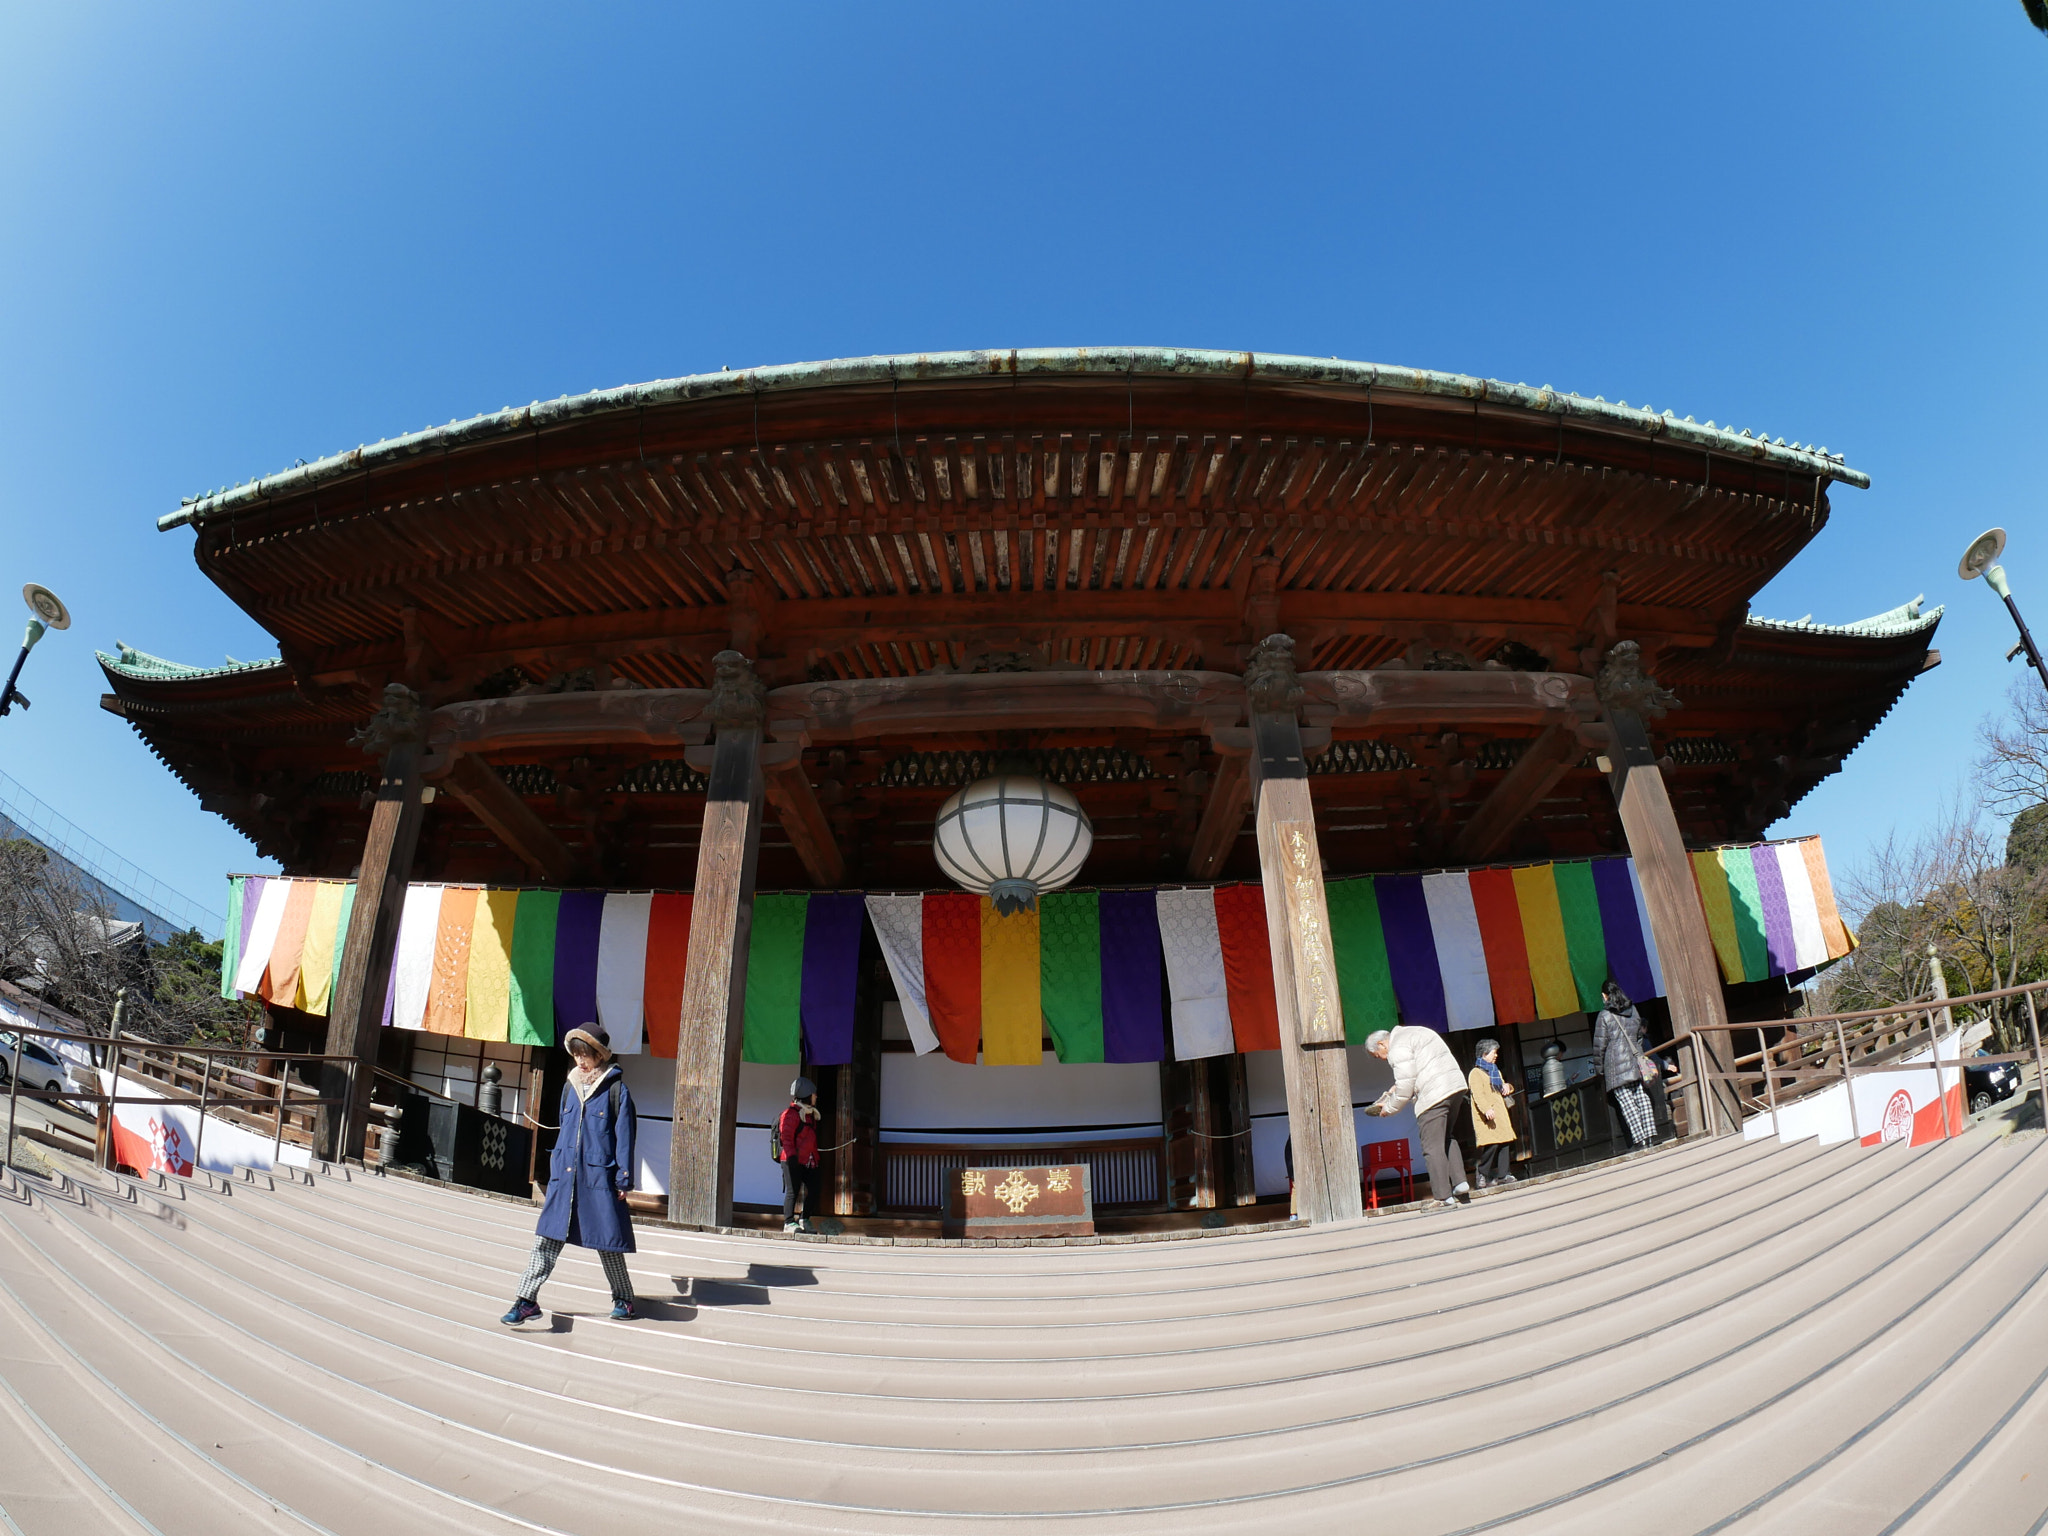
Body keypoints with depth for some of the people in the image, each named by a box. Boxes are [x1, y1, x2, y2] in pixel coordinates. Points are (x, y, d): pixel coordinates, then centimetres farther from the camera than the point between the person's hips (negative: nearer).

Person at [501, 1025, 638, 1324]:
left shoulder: (616, 1089, -7)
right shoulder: (570, 1086, 10)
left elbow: (624, 1135, -6)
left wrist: (623, 1180, -7)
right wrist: (555, 1167, 18)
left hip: (599, 1176, -4)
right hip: (565, 1176, 5)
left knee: (606, 1240, 6)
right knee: (547, 1237, -1)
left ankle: (623, 1298, 23)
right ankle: (527, 1300, 7)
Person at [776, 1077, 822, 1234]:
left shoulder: (810, 1114, 21)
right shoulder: (791, 1114, -8)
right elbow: (786, 1138, -13)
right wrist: (792, 1156, -21)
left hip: (809, 1161, 8)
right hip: (793, 1161, -8)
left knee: (813, 1191, 5)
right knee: (793, 1191, -6)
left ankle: (804, 1220, 18)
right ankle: (789, 1222, 1)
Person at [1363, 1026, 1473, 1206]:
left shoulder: (1398, 1048, -7)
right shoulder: (1415, 1032, 24)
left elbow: (1405, 1085, -11)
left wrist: (1388, 1108, 2)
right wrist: (1397, 1088, 27)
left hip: (1434, 1096, -10)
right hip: (1456, 1085, 10)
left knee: (1433, 1147, -3)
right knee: (1447, 1138, 22)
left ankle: (1444, 1197, -3)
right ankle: (1460, 1182, 13)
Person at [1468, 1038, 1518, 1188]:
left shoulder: (1496, 1071, 25)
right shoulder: (1476, 1073, -3)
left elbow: (1503, 1089, 34)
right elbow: (1478, 1094, -15)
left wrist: (1507, 1086, 9)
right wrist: (1486, 1109, -30)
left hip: (1500, 1112, 8)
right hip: (1487, 1116, -8)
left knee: (1506, 1142, -1)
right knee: (1491, 1144, -15)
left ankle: (1502, 1175, 6)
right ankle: (1482, 1174, -2)